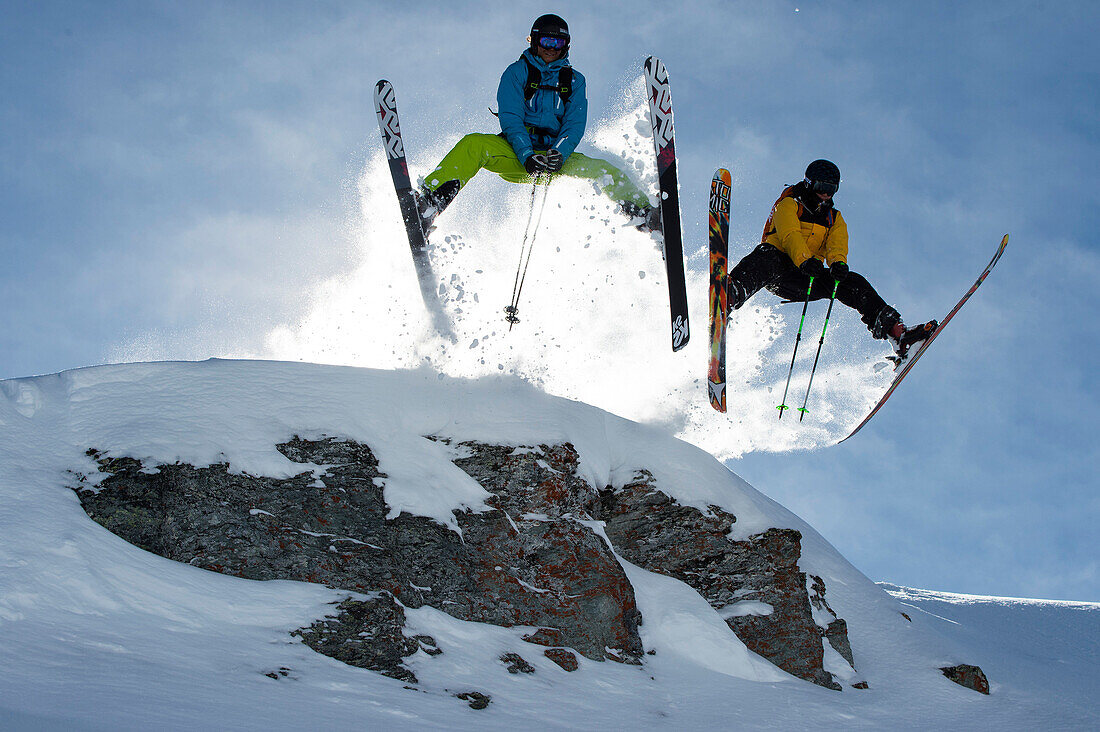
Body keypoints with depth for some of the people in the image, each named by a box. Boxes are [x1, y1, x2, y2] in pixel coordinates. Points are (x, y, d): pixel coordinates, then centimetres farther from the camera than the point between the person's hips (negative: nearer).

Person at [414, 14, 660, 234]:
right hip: (515, 152, -2)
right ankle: (427, 204, -45)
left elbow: (575, 125, 1)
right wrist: (527, 156, -24)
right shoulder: (517, 72, 5)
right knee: (473, 145, -32)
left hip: (557, 153, 2)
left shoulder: (574, 80, 13)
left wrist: (558, 155, -20)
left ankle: (646, 217, -28)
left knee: (604, 171, -22)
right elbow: (510, 118, -7)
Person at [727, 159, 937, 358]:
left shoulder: (834, 218, 21)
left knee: (853, 282, -15)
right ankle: (730, 298, -67)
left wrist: (838, 262, -25)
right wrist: (805, 260, -35)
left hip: (805, 280, 5)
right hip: (777, 271, -5)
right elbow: (790, 235, -15)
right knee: (766, 254, -39)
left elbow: (837, 245, 0)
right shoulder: (790, 204, 5)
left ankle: (896, 332, -26)